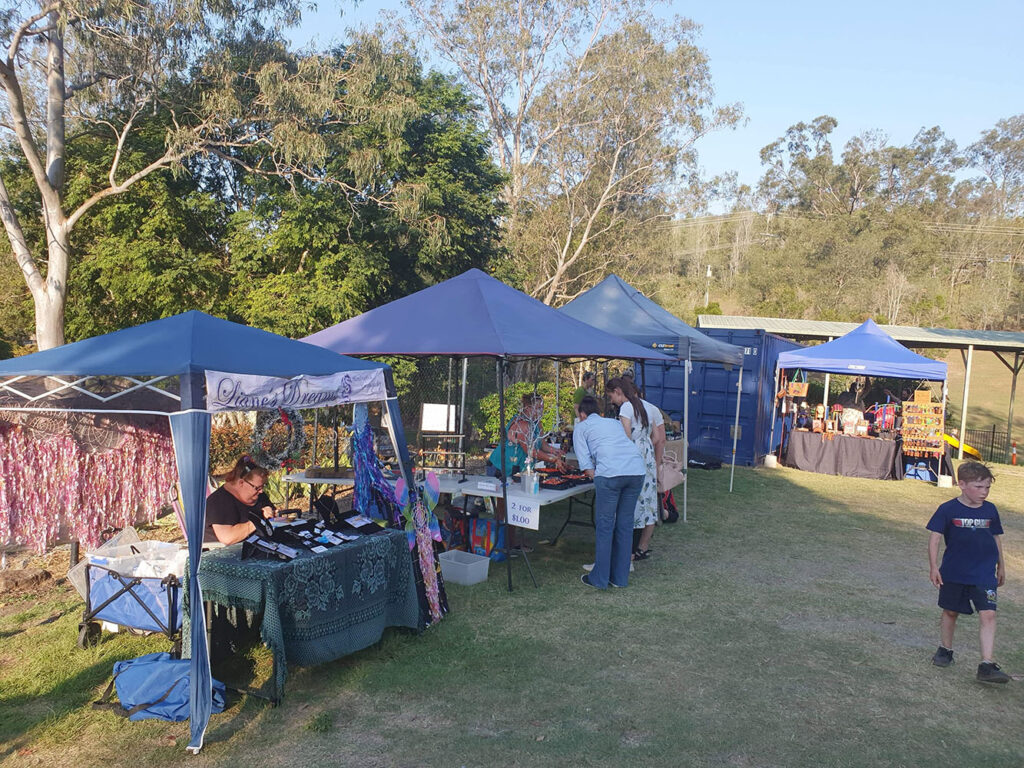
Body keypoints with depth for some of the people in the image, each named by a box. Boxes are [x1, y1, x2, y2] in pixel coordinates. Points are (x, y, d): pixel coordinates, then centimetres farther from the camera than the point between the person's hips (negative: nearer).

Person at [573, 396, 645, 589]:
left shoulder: (581, 427, 17)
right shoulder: (614, 423, 32)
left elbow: (585, 461, 6)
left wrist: (593, 476, 17)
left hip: (610, 472, -5)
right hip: (637, 470, 5)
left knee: (604, 525, 4)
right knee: (625, 524, 13)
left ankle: (599, 578, 10)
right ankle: (620, 577, 20)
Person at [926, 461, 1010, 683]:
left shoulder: (990, 510, 2)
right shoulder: (948, 509, -9)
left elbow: (996, 539, 15)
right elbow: (935, 538, -7)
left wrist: (1000, 567, 20)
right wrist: (933, 566, -11)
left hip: (984, 574, 2)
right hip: (953, 573, -1)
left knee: (988, 615, -10)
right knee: (950, 612, 13)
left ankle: (986, 665, -9)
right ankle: (946, 650, 34)